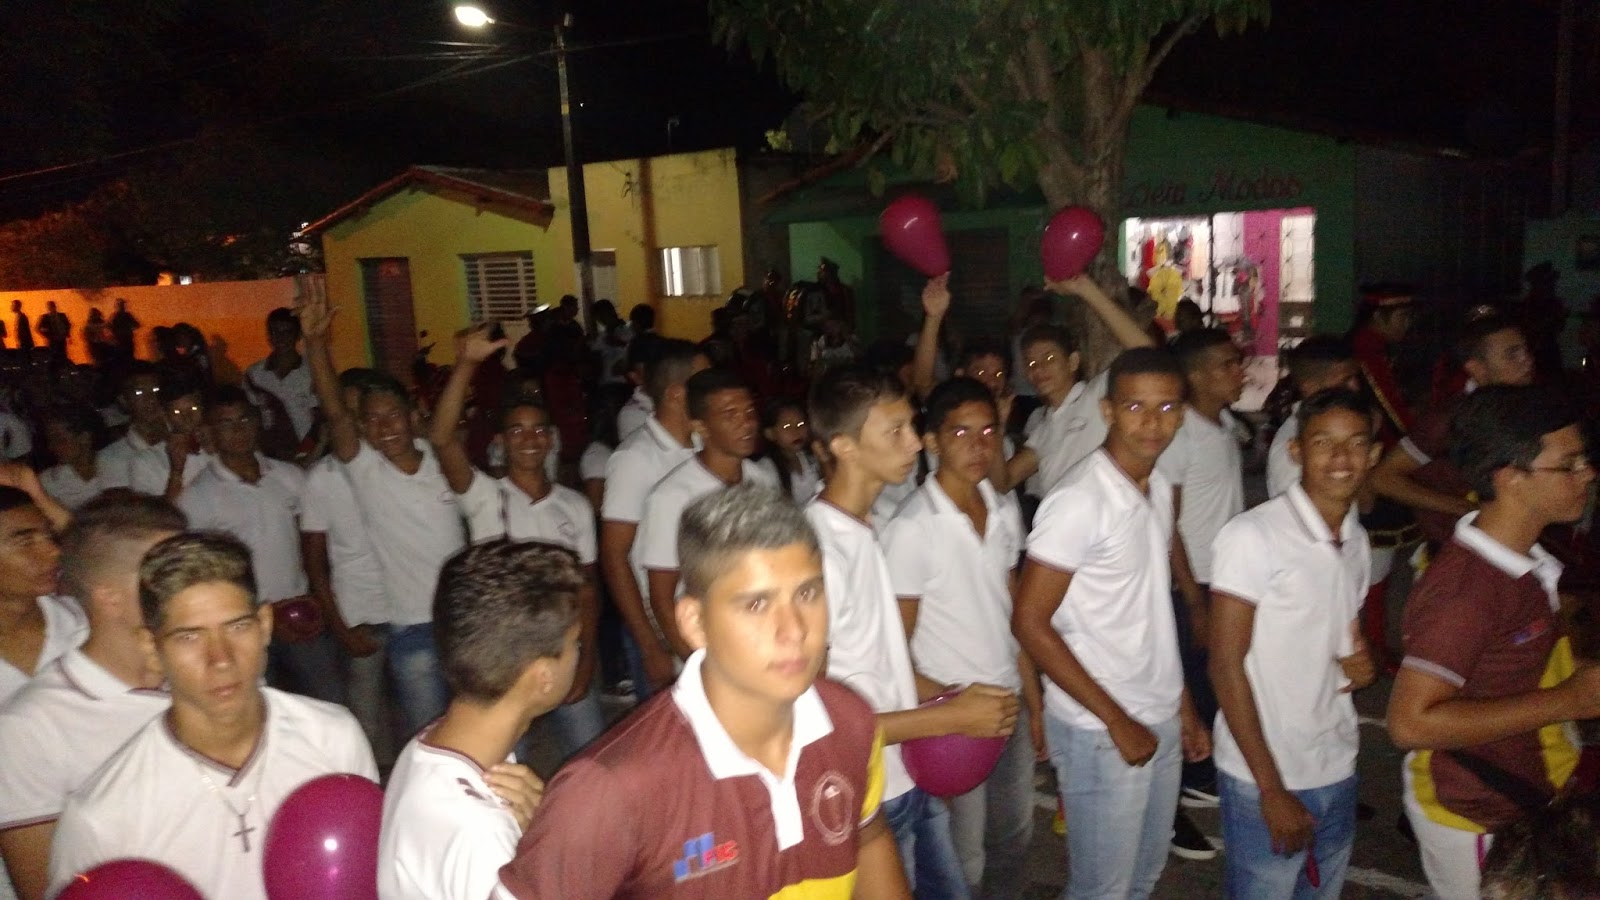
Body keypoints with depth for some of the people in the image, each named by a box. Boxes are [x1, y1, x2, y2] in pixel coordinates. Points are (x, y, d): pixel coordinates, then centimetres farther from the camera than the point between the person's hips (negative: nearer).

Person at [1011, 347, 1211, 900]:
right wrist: (1117, 720, -17)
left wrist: (1183, 707, 13)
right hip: (1099, 731, -7)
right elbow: (1030, 624, -19)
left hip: (1161, 722, 7)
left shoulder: (1160, 488, 4)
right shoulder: (1078, 502, -20)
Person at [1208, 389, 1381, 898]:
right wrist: (1273, 789, -16)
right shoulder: (1252, 536, -16)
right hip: (1262, 778, -6)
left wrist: (1361, 664, -5)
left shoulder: (1358, 541, 6)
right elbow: (1226, 666, -15)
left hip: (1338, 771, 6)